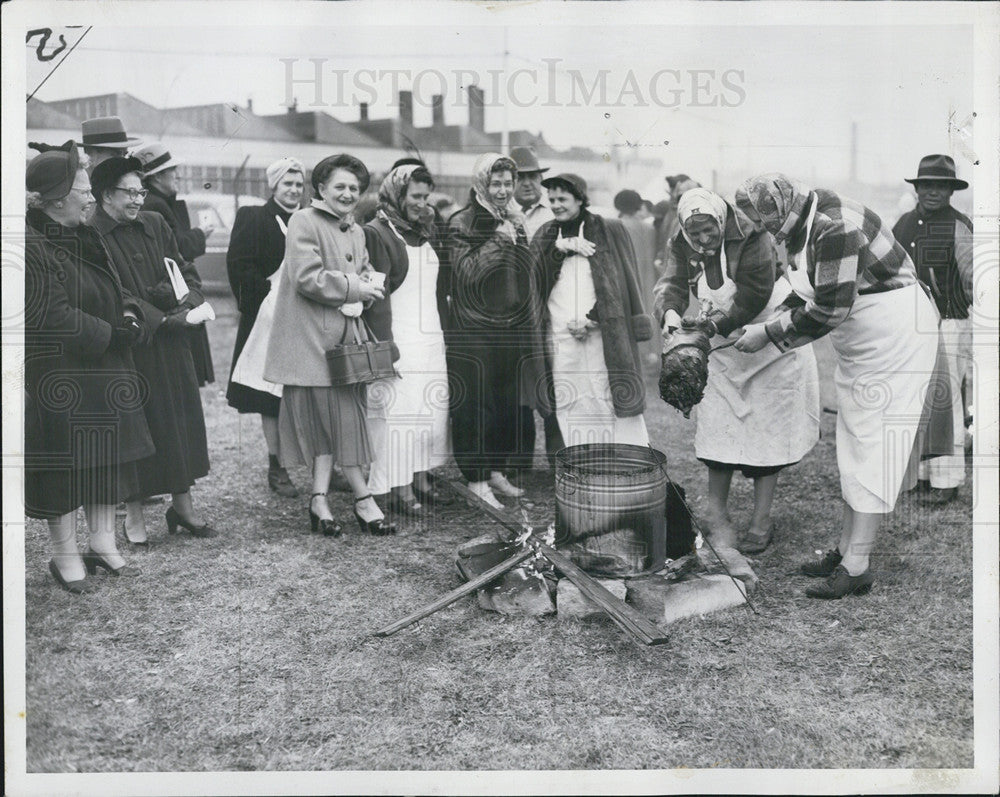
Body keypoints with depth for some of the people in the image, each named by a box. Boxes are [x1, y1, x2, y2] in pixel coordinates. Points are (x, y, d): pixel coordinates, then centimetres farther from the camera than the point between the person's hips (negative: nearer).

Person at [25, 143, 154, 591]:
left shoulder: (84, 238, 11)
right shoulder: (33, 247, -17)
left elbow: (113, 290, 18)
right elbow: (51, 316, -22)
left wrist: (129, 314, -3)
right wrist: (111, 335, -18)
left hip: (102, 375, 8)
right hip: (60, 378, -8)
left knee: (105, 460, 12)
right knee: (63, 464, 2)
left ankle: (103, 545, 25)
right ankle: (66, 557, 15)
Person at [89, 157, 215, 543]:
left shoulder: (154, 224, 9)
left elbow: (186, 271, 10)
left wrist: (189, 301, -10)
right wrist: (161, 318, -19)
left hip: (171, 342, 5)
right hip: (130, 345, -5)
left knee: (182, 418, 8)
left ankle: (182, 503, 20)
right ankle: (133, 511, 16)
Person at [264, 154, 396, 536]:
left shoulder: (356, 232, 19)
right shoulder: (304, 222, -8)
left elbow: (366, 274, 19)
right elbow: (306, 277, -17)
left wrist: (362, 294, -4)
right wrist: (352, 287, -11)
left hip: (343, 336, 8)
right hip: (311, 337, -8)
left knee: (329, 419, 5)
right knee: (336, 416, -4)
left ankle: (320, 500, 9)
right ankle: (362, 498, 3)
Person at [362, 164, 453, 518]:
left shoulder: (424, 231, 16)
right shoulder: (377, 232, -8)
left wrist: (443, 335, 16)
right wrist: (384, 346, -18)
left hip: (431, 338, 8)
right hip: (398, 339, -8)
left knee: (431, 409, 8)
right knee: (398, 412, -6)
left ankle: (421, 481, 17)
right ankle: (399, 489, 0)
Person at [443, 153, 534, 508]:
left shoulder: (514, 222, 13)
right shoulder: (461, 224, -6)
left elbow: (526, 272, 20)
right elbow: (466, 273, -18)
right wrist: (498, 240, -16)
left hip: (510, 328, 7)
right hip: (472, 329, -7)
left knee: (508, 401, 11)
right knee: (475, 403, -4)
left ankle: (496, 471, 24)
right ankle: (477, 481, 4)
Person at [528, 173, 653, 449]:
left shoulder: (610, 232, 5)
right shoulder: (545, 236, 15)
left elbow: (619, 285, 1)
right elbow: (536, 278, 1)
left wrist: (592, 319, -8)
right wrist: (561, 247, -11)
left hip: (604, 337, -3)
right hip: (560, 340, 3)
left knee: (612, 403, -6)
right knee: (568, 411, 0)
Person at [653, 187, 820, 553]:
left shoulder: (751, 236, -23)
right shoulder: (682, 247, -6)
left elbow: (754, 294, -26)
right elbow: (670, 284, -17)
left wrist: (718, 325, -34)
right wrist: (669, 312, -39)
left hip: (769, 345, -4)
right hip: (721, 348, 4)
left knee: (766, 431, 2)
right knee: (718, 428, 3)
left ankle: (762, 519, 12)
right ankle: (716, 515, 14)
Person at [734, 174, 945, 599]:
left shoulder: (834, 228, -26)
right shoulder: (804, 225, 6)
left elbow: (829, 310, -26)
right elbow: (810, 293, 14)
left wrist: (769, 334, -17)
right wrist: (768, 323, 0)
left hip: (895, 332, -10)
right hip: (862, 338, 10)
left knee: (872, 444, -9)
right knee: (853, 445, 12)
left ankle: (856, 566, -4)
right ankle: (845, 549, 20)